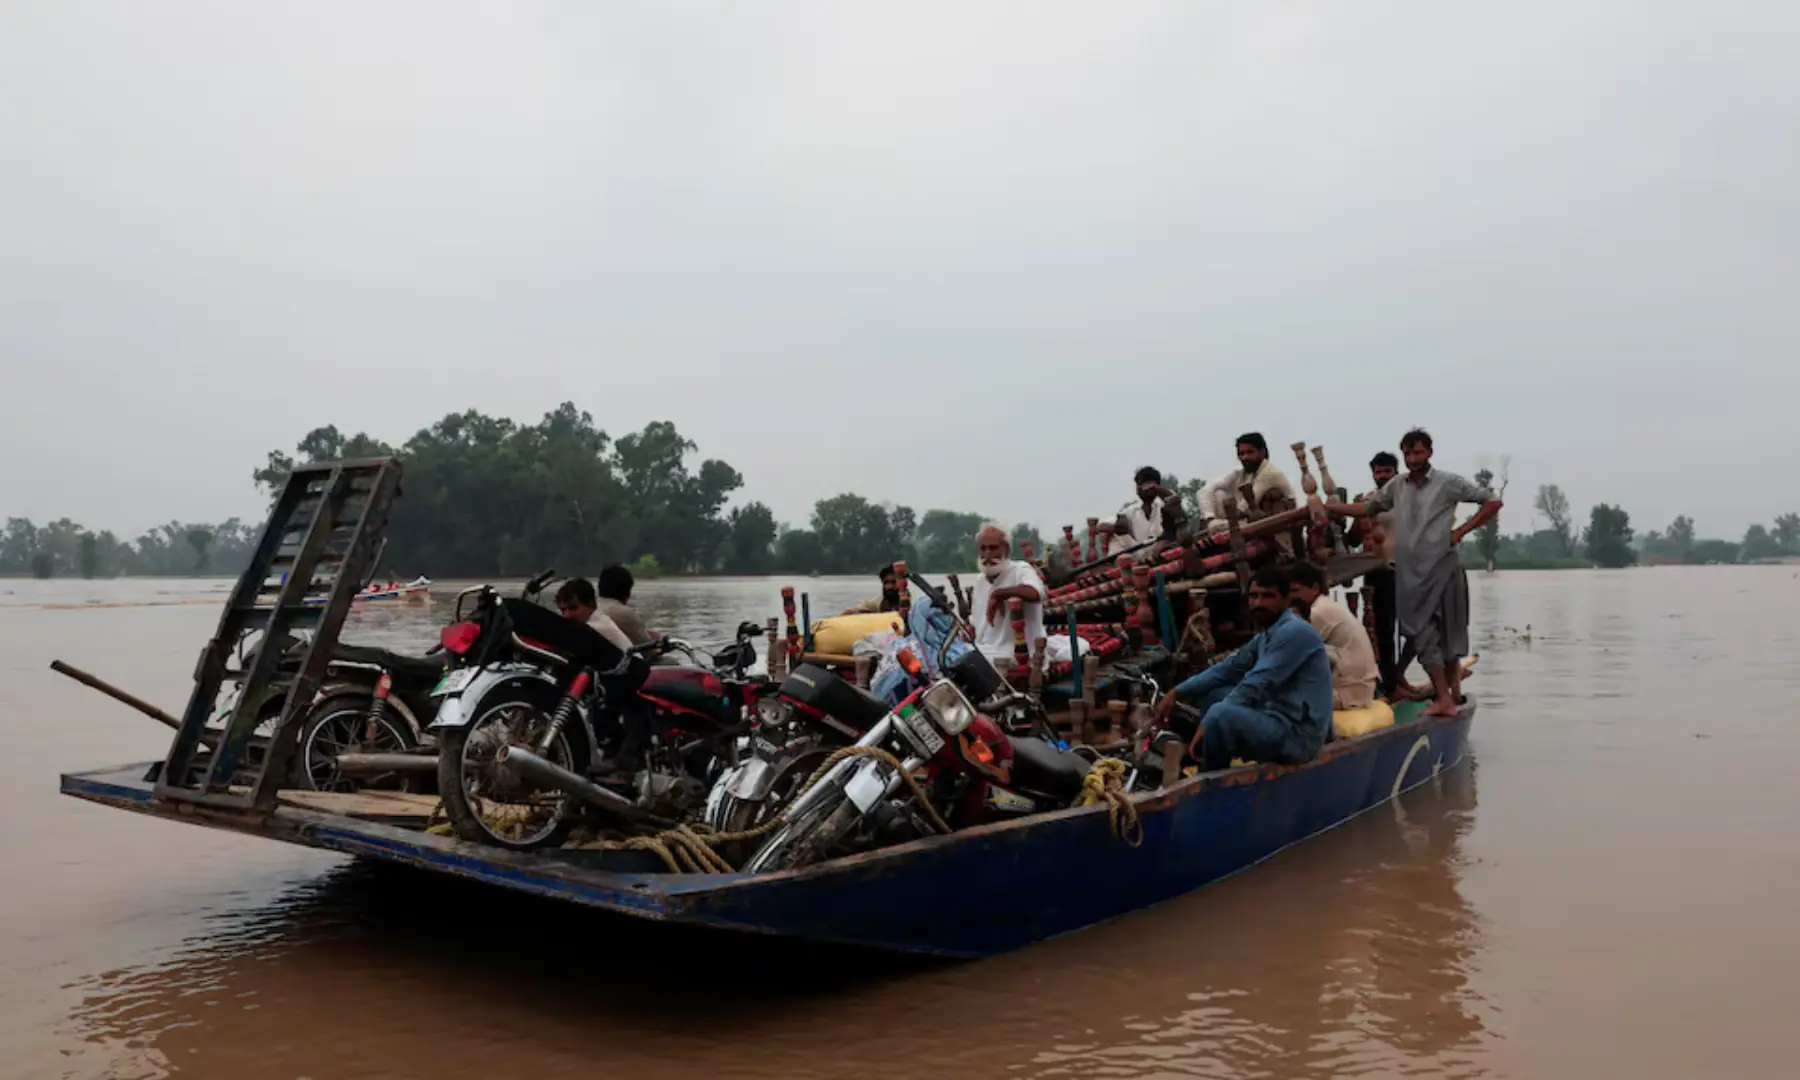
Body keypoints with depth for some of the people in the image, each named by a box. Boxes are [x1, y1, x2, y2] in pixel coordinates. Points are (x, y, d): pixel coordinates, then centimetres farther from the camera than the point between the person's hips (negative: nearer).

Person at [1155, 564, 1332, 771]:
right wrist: (1176, 694, 11)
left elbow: (1256, 686, -21)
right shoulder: (1266, 634, 15)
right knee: (1211, 694, 15)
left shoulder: (1294, 631, -16)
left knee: (1221, 715, -30)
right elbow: (1228, 668, 18)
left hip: (1297, 733, -10)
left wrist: (1207, 724, -19)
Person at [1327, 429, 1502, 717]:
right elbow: (1365, 508, 13)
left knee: (1447, 633, 5)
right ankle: (1445, 698, 7)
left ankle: (1449, 694, 14)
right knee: (1423, 635, 1)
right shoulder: (1396, 487, 9)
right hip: (1409, 573, 4)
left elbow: (1492, 502, -1)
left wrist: (1461, 531, -8)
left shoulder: (1449, 483, -3)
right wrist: (1325, 506, 2)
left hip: (1442, 569, -4)